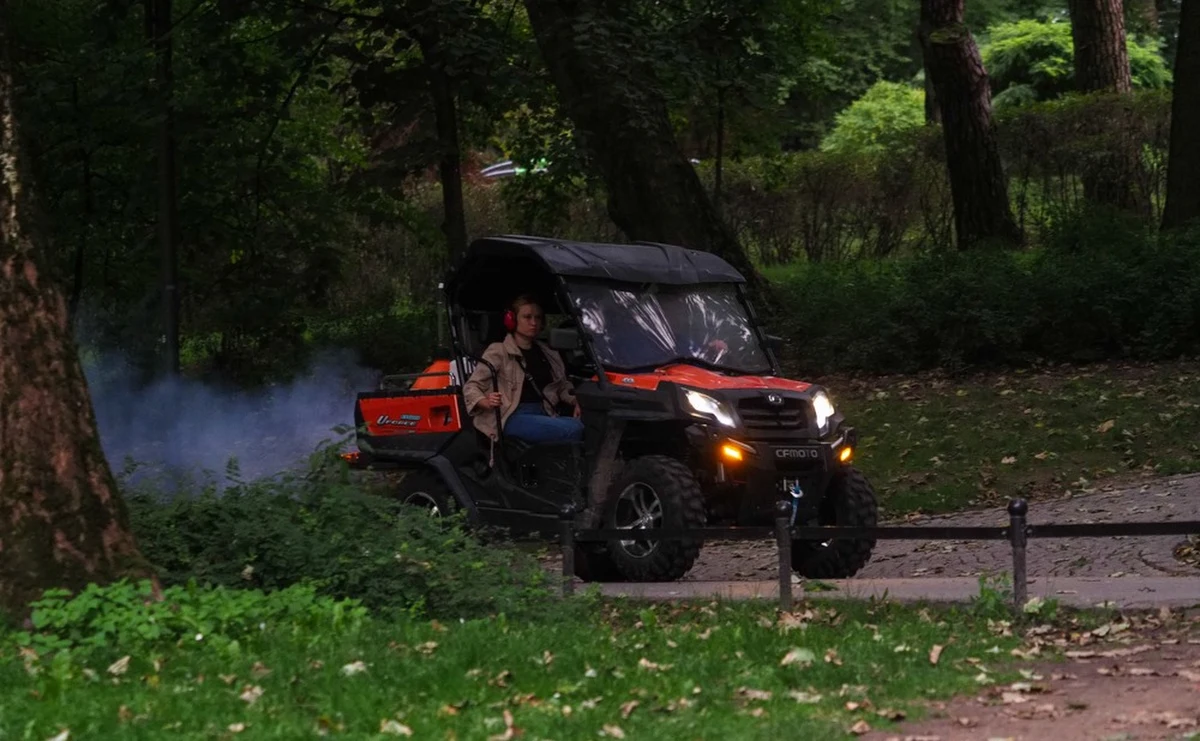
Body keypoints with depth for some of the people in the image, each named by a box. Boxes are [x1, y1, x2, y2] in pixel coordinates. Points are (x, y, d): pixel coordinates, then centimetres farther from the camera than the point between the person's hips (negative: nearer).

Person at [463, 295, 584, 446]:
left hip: (543, 415, 5)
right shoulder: (499, 352, 6)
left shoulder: (546, 353, 23)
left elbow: (563, 386, 28)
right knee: (573, 430, -32)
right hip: (513, 417, -5)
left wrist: (575, 402, 5)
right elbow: (471, 386, 2)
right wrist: (486, 402, -21)